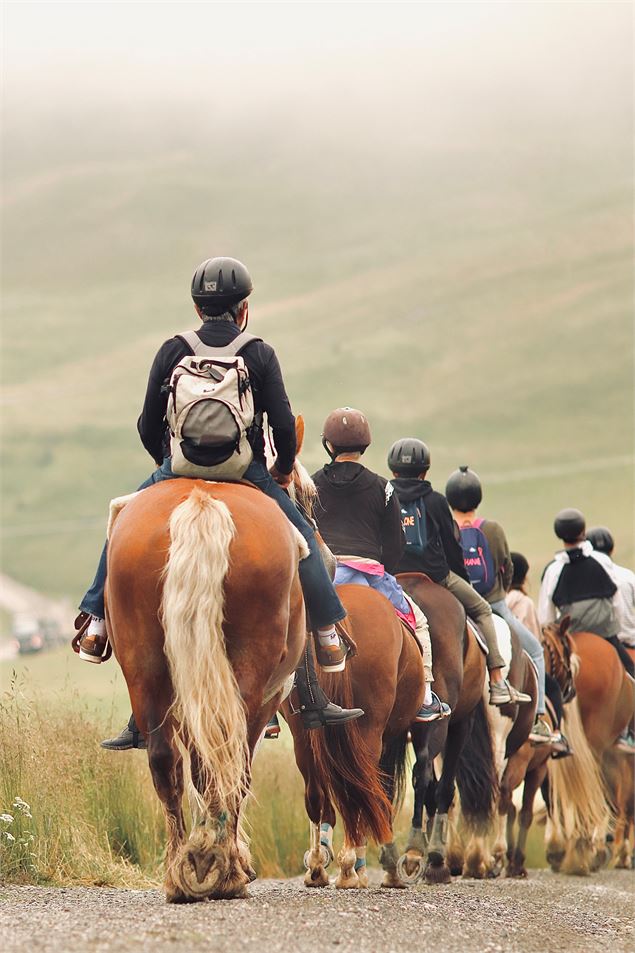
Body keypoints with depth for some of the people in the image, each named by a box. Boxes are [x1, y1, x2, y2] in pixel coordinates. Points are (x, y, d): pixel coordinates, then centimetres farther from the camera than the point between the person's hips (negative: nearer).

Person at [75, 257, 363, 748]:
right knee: (301, 535, 14)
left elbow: (148, 425, 3)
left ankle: (97, 620, 14)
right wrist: (284, 467, 14)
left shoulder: (174, 350, 2)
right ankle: (328, 636, 10)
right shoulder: (260, 353, -1)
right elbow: (283, 423, -5)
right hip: (246, 475, -1)